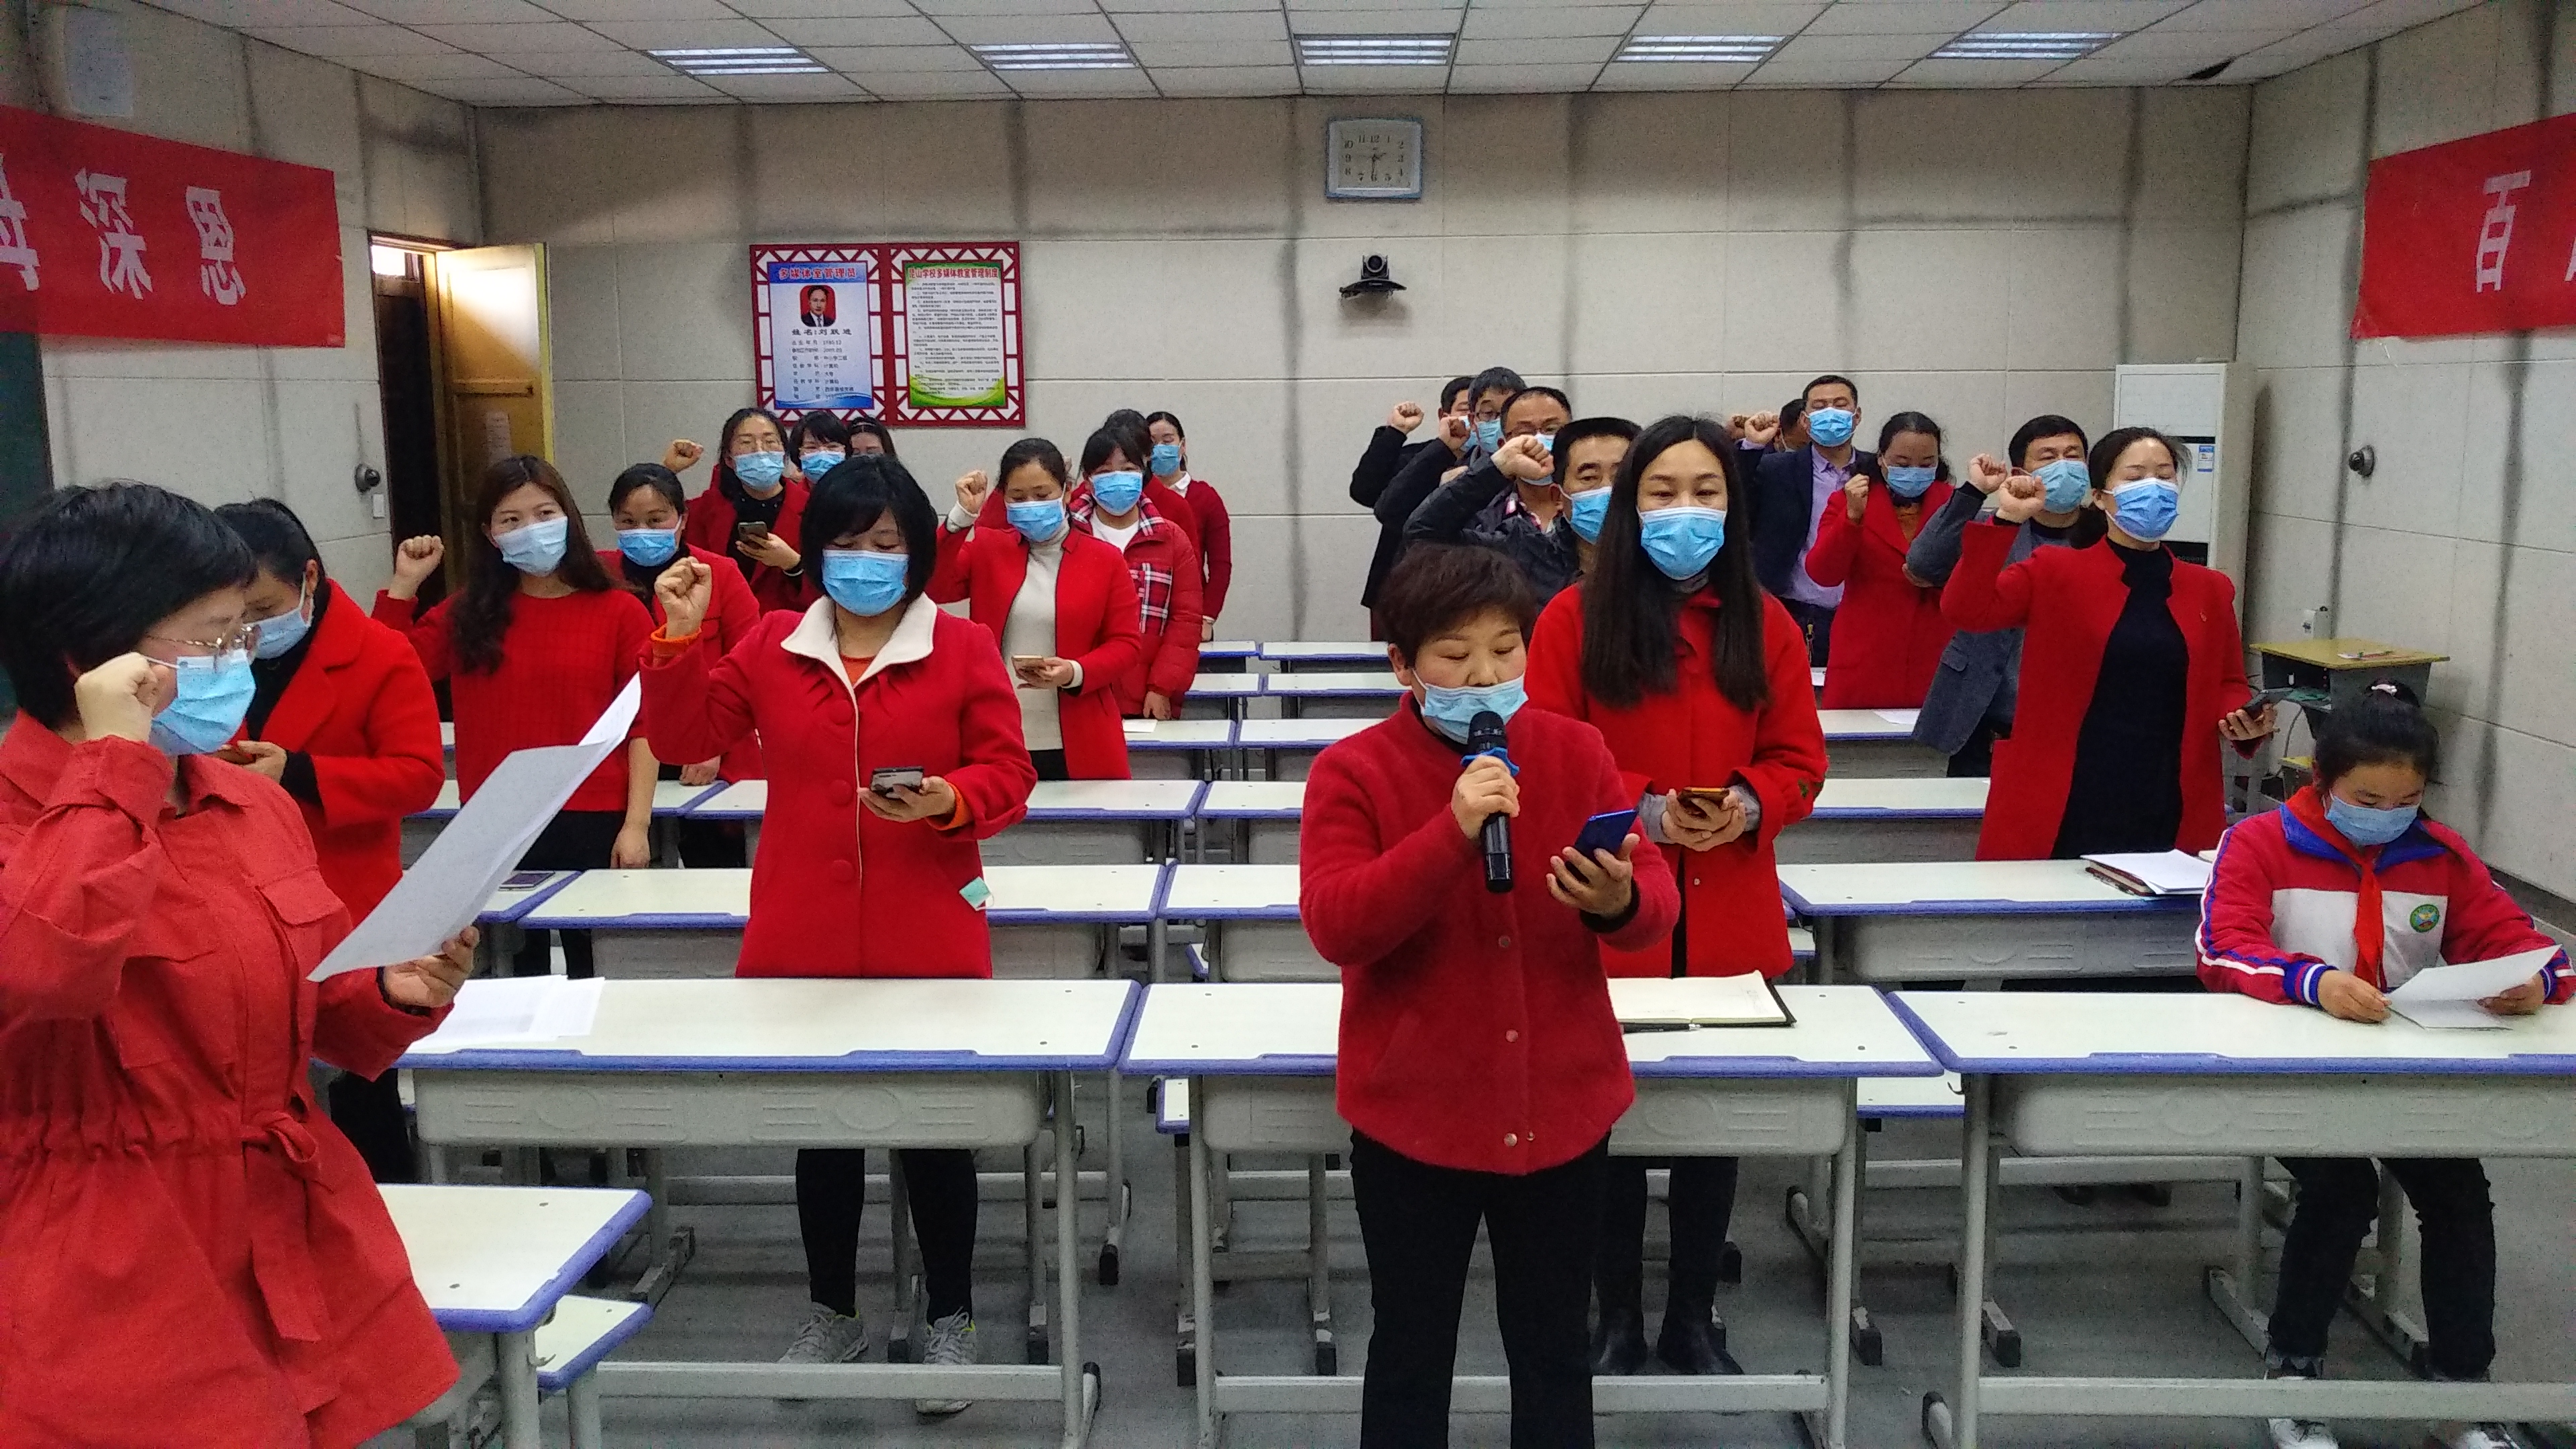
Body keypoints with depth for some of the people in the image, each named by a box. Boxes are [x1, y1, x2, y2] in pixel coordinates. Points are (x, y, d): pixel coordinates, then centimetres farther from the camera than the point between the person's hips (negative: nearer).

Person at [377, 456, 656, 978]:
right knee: (515, 965, 13)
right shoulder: (467, 616, 8)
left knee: (595, 966, 7)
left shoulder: (619, 611, -2)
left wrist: (637, 823, -10)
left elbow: (645, 724, -5)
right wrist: (403, 584, 0)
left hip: (593, 824, -3)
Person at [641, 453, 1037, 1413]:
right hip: (801, 940, 3)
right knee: (819, 1128, 16)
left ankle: (951, 1320, 26)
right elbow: (686, 736, 4)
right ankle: (833, 1312, 34)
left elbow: (1008, 776, -5)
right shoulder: (773, 646, 5)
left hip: (927, 944, -3)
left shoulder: (963, 649, -4)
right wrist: (681, 635, -7)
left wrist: (947, 801, -25)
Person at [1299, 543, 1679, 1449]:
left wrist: (1619, 901, -28)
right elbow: (1335, 928, -21)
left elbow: (1657, 904, -4)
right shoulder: (1352, 772, -9)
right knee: (1412, 1350, 14)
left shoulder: (1576, 752, -1)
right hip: (1414, 1113, -2)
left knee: (1553, 1349, 18)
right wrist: (1453, 832, -31)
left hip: (1561, 1108, 3)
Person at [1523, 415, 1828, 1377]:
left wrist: (1751, 805, -14)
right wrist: (1644, 809, -19)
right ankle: (1617, 1315, 26)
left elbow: (1798, 763, 6)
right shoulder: (1576, 618, -5)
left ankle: (1693, 1315, 30)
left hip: (1728, 920, 3)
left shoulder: (1766, 625, 4)